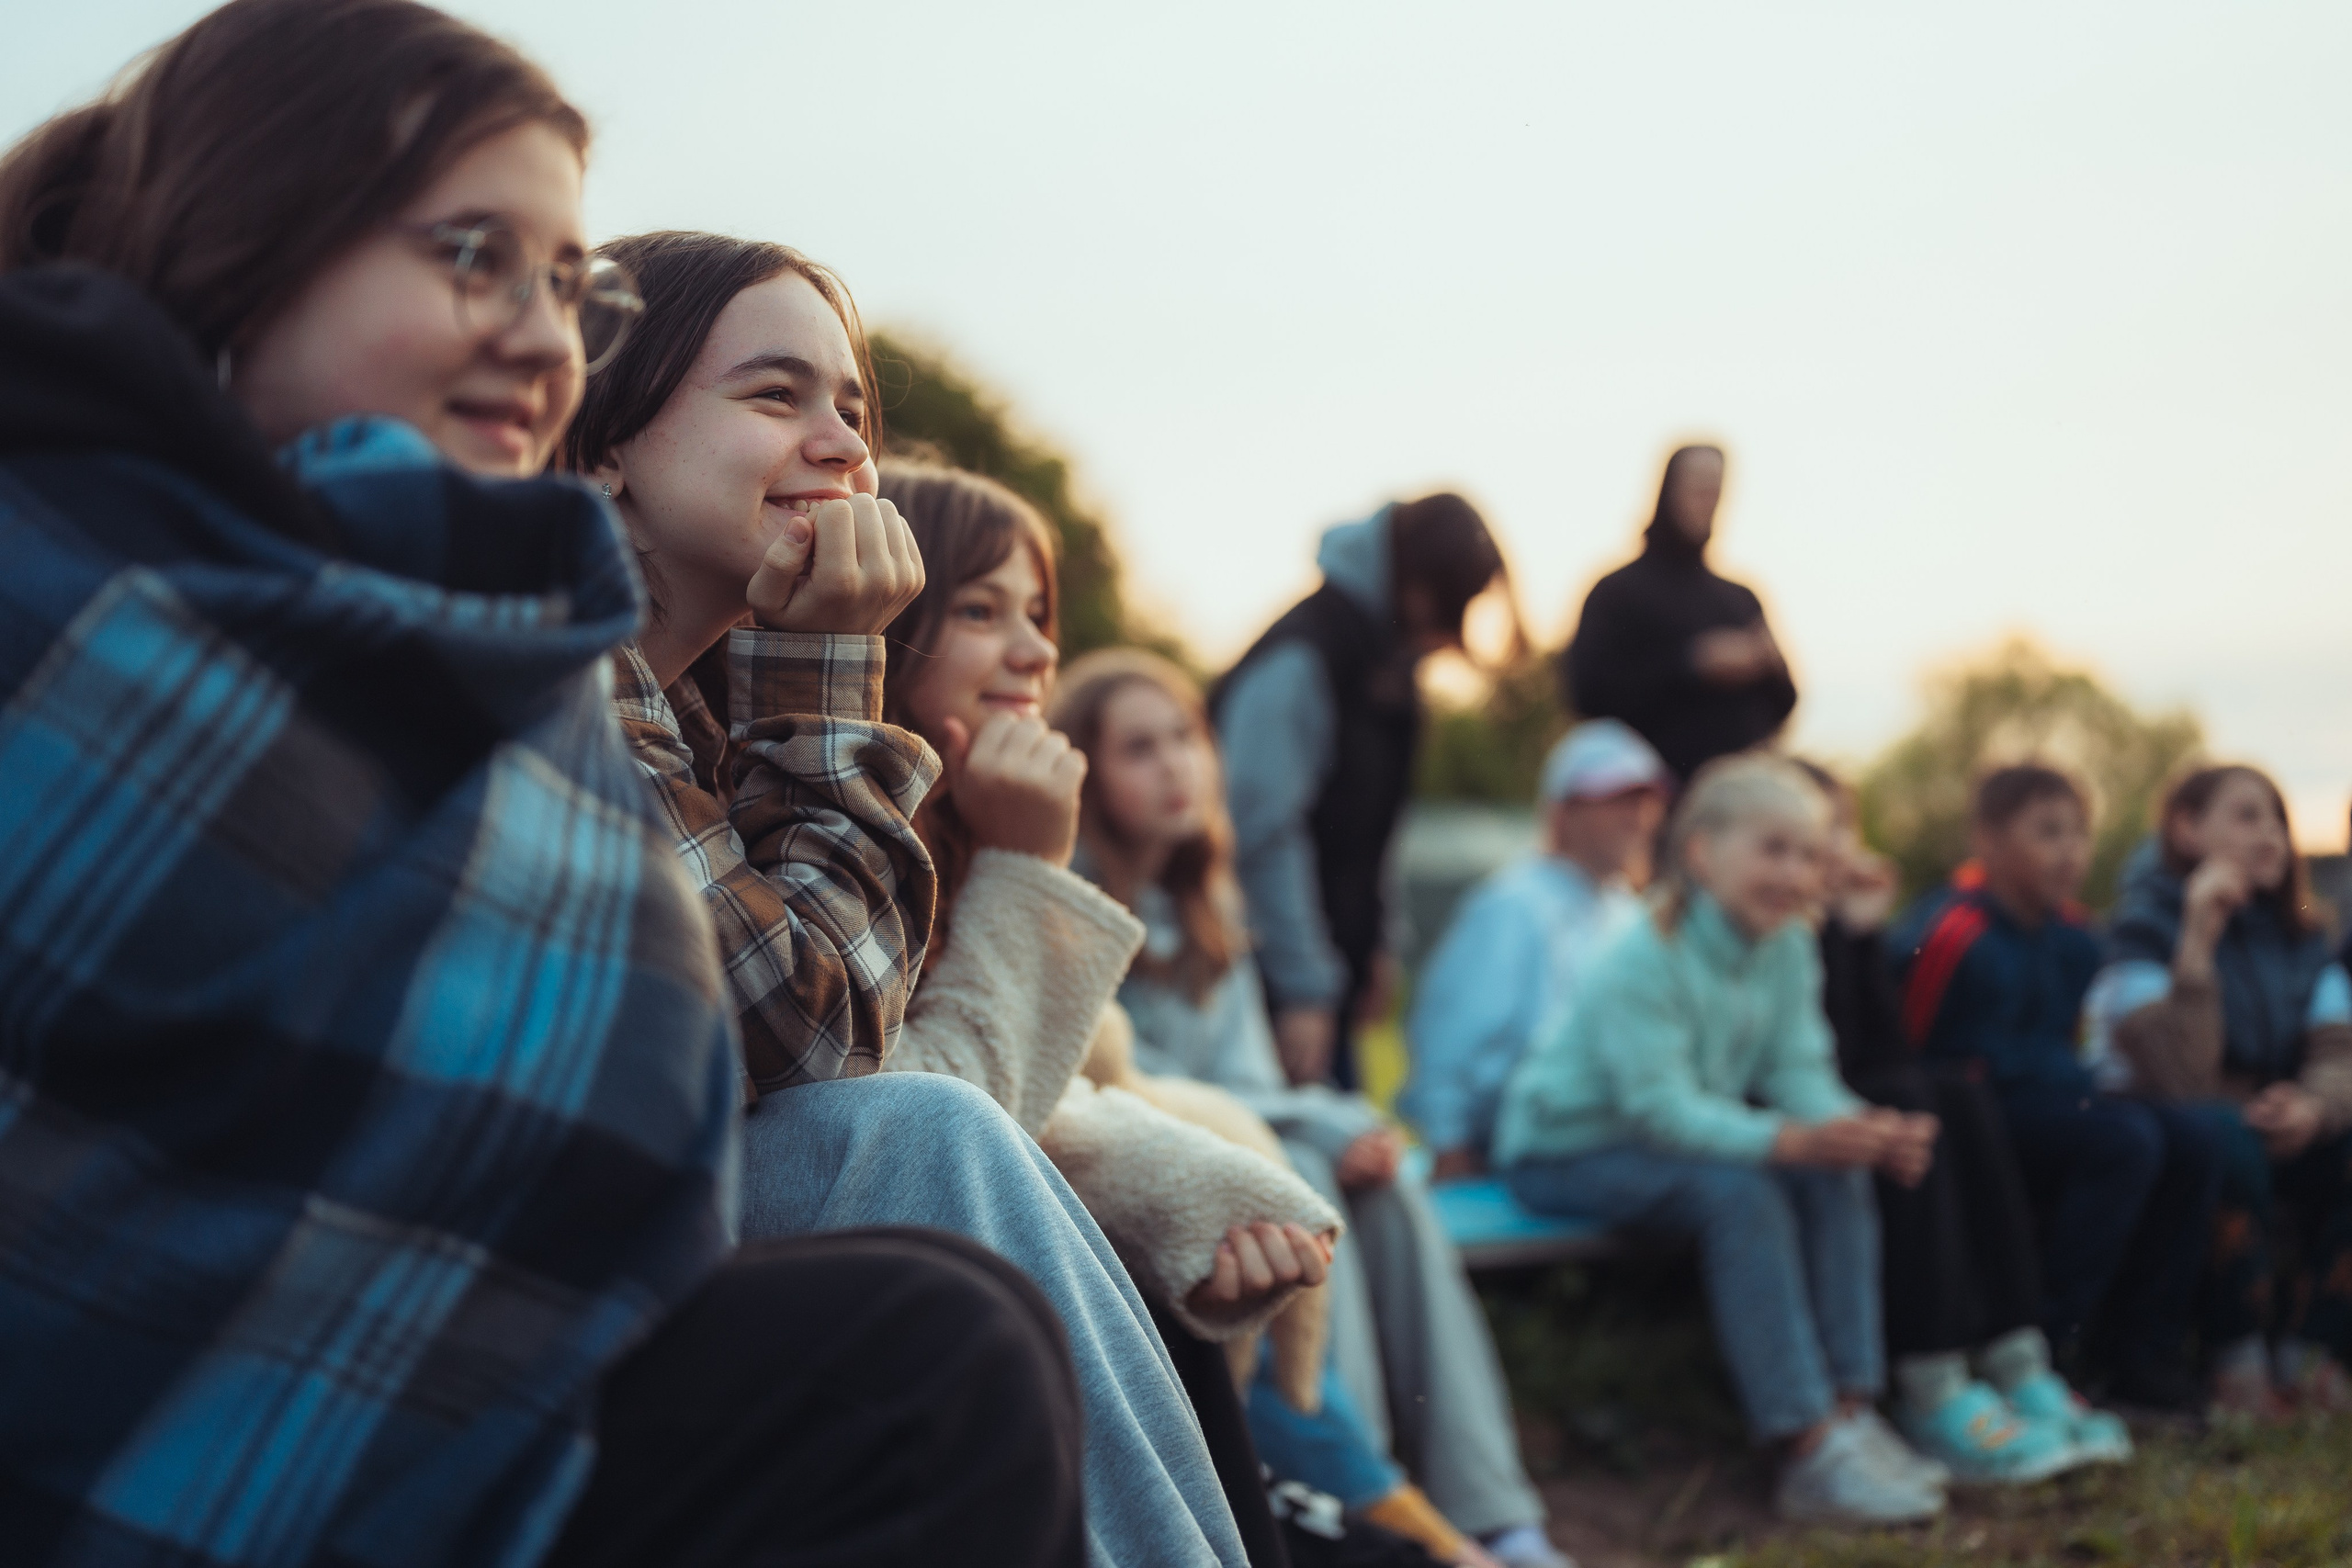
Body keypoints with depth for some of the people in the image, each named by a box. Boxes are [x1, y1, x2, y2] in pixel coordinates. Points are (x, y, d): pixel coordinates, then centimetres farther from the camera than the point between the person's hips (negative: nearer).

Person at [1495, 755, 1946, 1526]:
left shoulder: (1787, 947, -1)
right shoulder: (1647, 962, -26)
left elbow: (1798, 1072, -7)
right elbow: (1662, 1108, -33)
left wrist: (1867, 1128, -28)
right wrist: (1788, 1141, -43)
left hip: (1680, 1135, 8)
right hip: (1564, 1149, -8)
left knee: (1837, 1175, -13)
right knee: (1738, 1193, -31)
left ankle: (1850, 1411, -13)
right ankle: (1808, 1451, -29)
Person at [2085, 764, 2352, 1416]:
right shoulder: (2144, 928, -14)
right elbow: (2186, 1079, -28)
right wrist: (2199, 939, -31)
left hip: (2277, 1141, 6)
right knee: (2226, 1137, -36)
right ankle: (2237, 1363, -24)